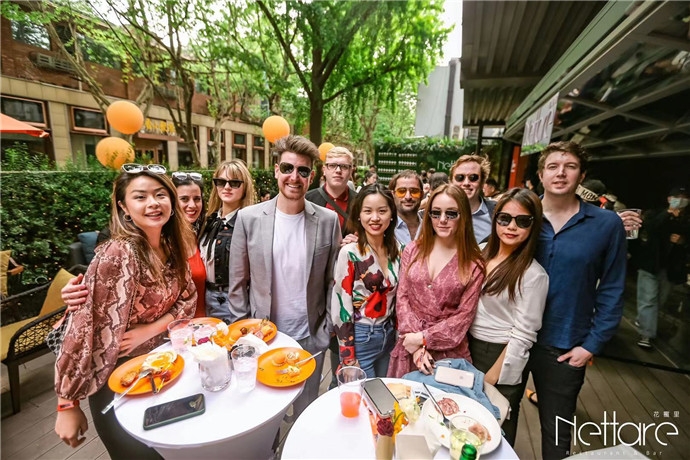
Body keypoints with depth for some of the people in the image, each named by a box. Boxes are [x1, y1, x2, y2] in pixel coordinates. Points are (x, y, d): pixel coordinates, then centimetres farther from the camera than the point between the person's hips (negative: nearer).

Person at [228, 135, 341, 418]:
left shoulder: (328, 220, -6)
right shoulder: (248, 218, -8)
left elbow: (333, 279, 0)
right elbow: (238, 282, -1)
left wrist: (328, 327, -1)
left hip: (311, 337, 0)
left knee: (306, 411, 21)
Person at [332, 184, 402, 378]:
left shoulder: (398, 249, -2)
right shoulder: (349, 253, -18)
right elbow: (341, 306, -16)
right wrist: (348, 356, -13)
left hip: (389, 335, 6)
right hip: (360, 337, -5)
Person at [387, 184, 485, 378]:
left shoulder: (474, 264, -7)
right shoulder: (413, 250, -1)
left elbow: (464, 316, -7)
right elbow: (402, 298, -3)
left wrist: (423, 338, -13)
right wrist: (415, 341, -12)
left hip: (448, 351, -2)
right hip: (409, 346, 2)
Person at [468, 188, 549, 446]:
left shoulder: (533, 275, -18)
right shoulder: (481, 252, -2)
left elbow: (522, 335, -16)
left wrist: (491, 378, -12)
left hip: (502, 357, -4)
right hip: (468, 347, 5)